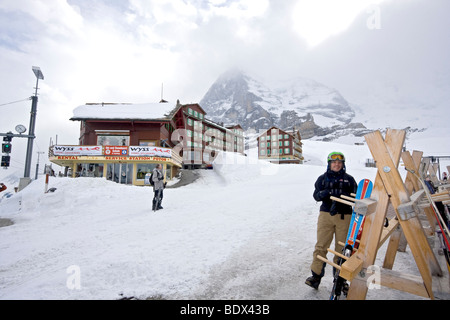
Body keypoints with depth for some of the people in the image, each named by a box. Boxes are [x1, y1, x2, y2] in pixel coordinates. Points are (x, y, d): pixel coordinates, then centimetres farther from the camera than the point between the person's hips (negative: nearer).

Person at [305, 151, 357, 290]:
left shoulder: (349, 179, 10)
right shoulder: (323, 178, 9)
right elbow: (316, 195, 2)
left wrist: (342, 196, -15)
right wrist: (326, 193, -20)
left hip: (344, 216, 1)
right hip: (326, 215, 0)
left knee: (342, 248, 7)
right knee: (321, 246, -3)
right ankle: (316, 276, 6)